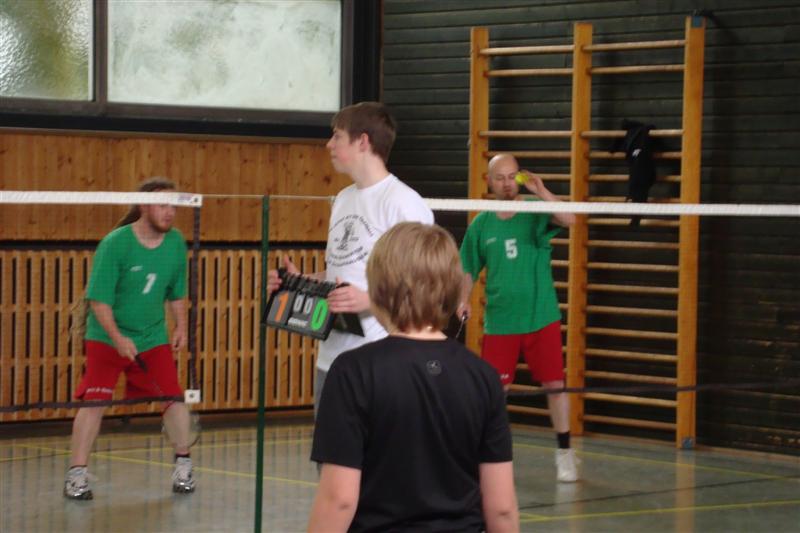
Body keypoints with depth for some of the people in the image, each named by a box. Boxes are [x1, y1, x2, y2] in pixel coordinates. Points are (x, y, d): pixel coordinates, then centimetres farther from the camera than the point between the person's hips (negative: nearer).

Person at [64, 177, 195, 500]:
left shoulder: (176, 242, -2)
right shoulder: (114, 244, -18)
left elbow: (177, 292, 12)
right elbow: (98, 299, -19)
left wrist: (181, 327, 0)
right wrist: (117, 338, -28)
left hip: (154, 338, 4)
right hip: (106, 338, -4)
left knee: (174, 397, -1)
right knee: (93, 401, -12)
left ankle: (183, 466, 16)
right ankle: (76, 474, -6)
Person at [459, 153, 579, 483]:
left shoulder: (535, 213, -2)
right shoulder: (481, 225, 5)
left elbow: (569, 220, -22)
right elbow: (469, 269, 14)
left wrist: (540, 191, -32)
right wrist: (464, 299, -2)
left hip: (541, 318, -2)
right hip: (498, 321, 2)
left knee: (554, 384, -3)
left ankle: (564, 452, 7)